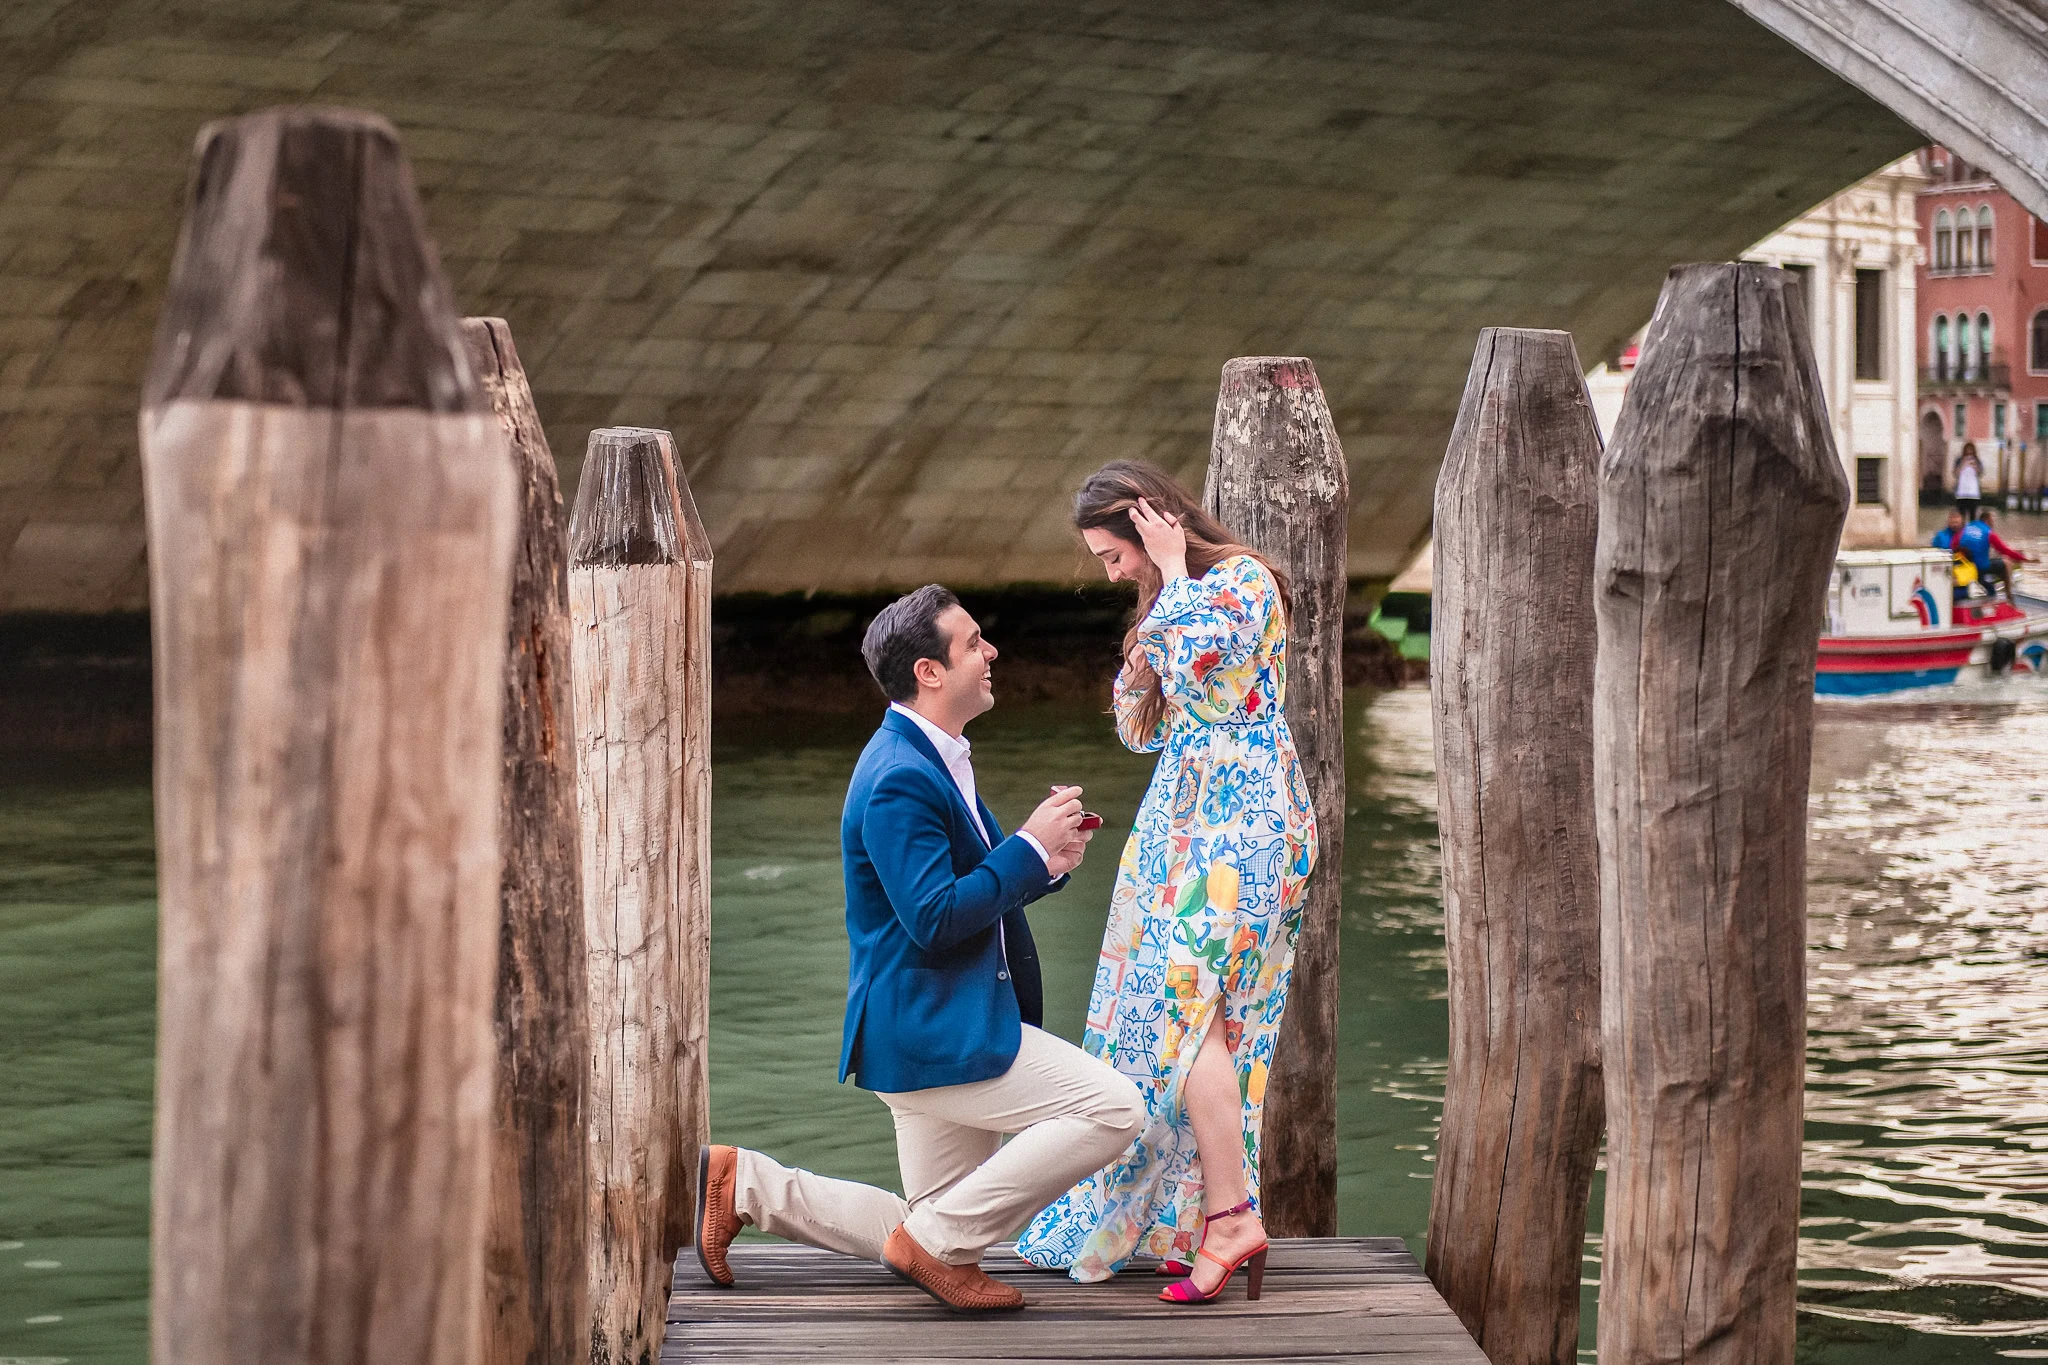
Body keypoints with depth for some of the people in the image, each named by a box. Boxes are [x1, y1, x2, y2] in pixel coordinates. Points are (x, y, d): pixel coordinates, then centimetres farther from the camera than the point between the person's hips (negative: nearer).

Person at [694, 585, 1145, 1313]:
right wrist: (1029, 846, -18)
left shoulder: (935, 760, 14)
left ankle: (744, 1185, 18)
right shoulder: (900, 779, -19)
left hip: (934, 1030, 10)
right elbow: (934, 918, -25)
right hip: (931, 1034, -10)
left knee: (936, 1232, 17)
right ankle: (938, 1240, -9)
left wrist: (1046, 862, 1)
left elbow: (977, 892, 20)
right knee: (1113, 1108, -17)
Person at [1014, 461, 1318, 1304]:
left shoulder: (1242, 579, -7)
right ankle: (1189, 1219, 5)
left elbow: (1196, 663, -25)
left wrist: (1173, 573, -10)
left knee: (1184, 998, -18)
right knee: (1185, 1012, 4)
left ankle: (1231, 1211, -20)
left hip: (1241, 824, -9)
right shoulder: (1173, 600, 20)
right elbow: (1140, 728, 21)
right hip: (1184, 823, 9)